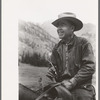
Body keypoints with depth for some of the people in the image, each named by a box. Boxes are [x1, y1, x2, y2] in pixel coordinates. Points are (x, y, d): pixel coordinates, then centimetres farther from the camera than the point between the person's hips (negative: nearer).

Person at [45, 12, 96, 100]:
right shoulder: (57, 47, 14)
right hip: (61, 87, 4)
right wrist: (46, 78, -5)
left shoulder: (83, 43, -2)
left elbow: (90, 67, -10)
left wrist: (72, 82, -16)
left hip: (81, 88, -4)